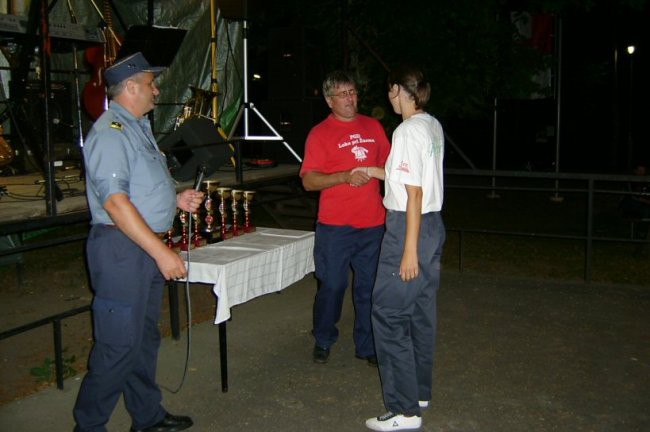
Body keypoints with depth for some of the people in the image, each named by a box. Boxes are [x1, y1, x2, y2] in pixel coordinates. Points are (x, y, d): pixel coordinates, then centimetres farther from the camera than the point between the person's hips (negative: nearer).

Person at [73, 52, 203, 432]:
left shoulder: (138, 127, 17)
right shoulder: (111, 132, -15)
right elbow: (114, 201, -23)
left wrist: (176, 200, 10)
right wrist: (162, 252, -24)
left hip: (148, 247, 10)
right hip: (122, 248, -10)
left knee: (145, 338, 18)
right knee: (118, 346, -3)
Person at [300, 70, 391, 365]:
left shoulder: (373, 127, 11)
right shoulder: (319, 133, -3)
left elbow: (387, 164, 23)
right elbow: (308, 181, -9)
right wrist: (345, 177, -21)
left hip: (373, 223, 4)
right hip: (335, 227, -4)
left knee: (369, 288, 10)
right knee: (332, 286, 5)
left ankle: (367, 346, 24)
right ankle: (323, 341, 27)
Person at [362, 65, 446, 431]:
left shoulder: (408, 130, -16)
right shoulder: (433, 126, 11)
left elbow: (414, 192, -20)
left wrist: (409, 250, -19)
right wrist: (371, 171, 29)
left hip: (410, 226, -10)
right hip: (433, 224, 10)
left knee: (389, 315, -4)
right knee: (422, 313, 17)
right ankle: (420, 391, 30)